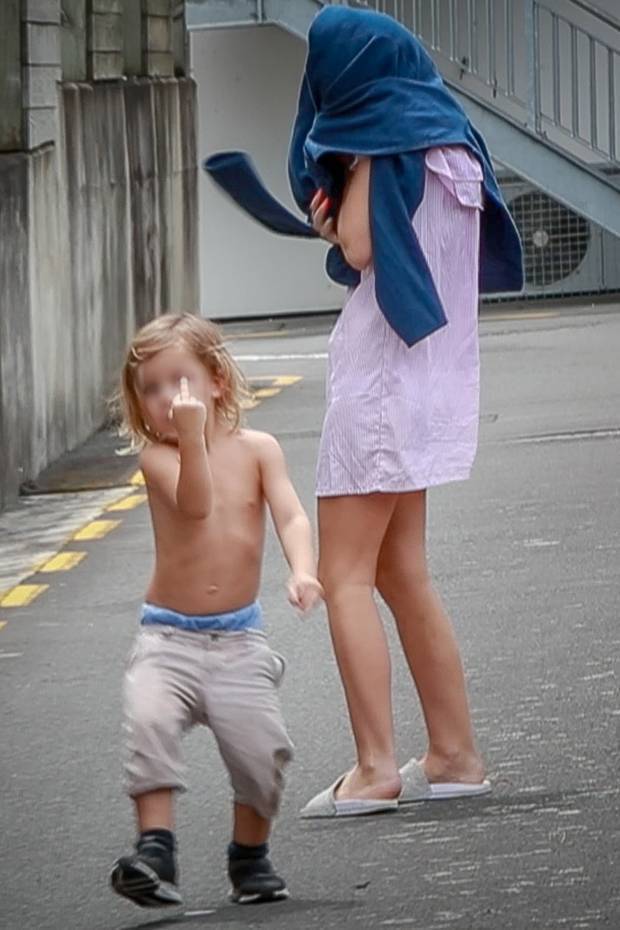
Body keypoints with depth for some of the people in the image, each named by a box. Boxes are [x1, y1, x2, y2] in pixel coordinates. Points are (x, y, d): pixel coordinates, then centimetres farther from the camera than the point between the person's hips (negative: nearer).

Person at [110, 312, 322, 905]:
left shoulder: (256, 450, 3)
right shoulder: (157, 458, -4)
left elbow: (290, 516, -8)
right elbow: (196, 504, -23)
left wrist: (302, 570, -27)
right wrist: (191, 436, -36)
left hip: (239, 639, 1)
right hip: (168, 638, -1)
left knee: (260, 748, -11)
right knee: (149, 720, -27)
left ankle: (250, 856, 13)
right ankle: (155, 847, -26)